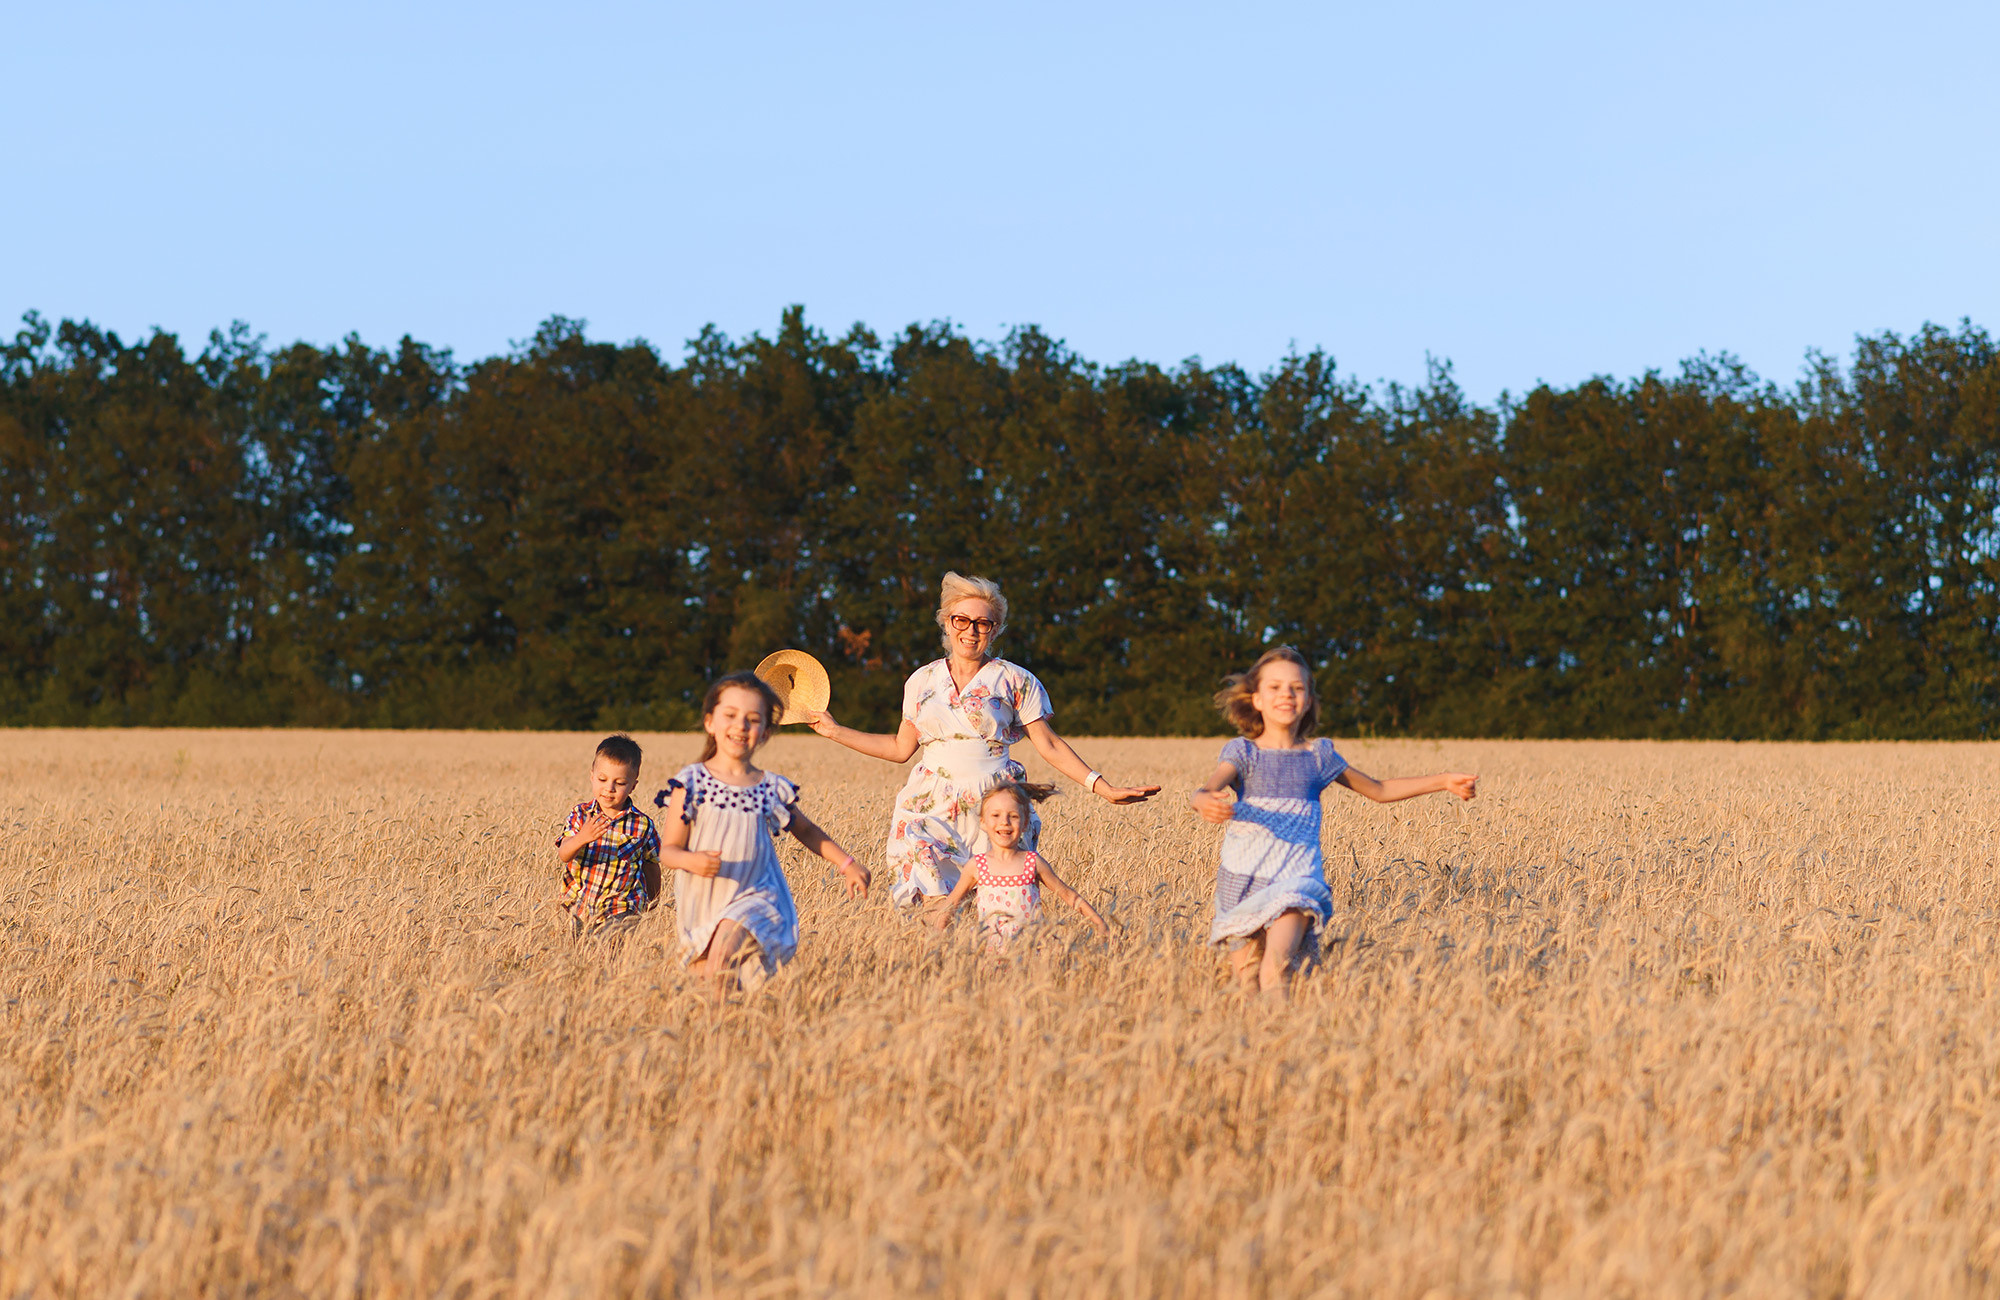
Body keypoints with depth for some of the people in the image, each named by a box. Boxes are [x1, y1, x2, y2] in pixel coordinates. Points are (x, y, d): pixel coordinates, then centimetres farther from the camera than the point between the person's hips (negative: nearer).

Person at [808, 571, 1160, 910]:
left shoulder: (1015, 681, 4)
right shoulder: (922, 681, 13)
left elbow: (1049, 746, 5)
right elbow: (900, 748, 21)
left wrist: (1104, 788, -4)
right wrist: (834, 731, 20)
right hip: (932, 806, 2)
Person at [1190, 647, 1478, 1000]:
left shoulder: (1319, 755, 13)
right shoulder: (1243, 751, 5)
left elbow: (1379, 791, 25)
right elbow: (1207, 790, -15)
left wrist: (1443, 782, 20)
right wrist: (1206, 802, -41)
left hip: (1296, 879, 0)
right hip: (1244, 878, 0)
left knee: (1277, 964, -27)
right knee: (1245, 980, -8)